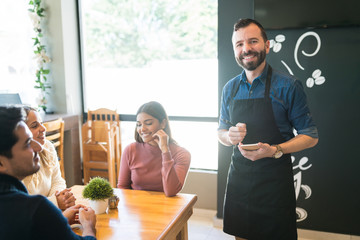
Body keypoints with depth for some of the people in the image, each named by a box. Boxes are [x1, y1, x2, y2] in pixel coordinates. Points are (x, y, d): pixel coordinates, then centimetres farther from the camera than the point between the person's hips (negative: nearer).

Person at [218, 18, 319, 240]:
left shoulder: (288, 85, -9)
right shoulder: (230, 88, 5)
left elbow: (310, 136, -6)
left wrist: (275, 151, -22)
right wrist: (230, 137, -10)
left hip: (275, 182, -3)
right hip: (238, 178, 4)